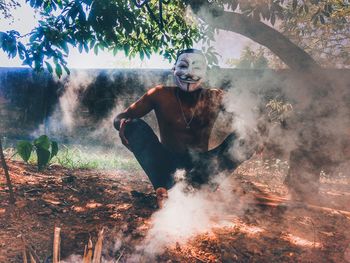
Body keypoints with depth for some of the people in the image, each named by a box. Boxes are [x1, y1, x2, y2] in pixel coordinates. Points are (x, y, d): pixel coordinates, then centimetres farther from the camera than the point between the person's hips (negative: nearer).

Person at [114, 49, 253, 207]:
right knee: (134, 125, -20)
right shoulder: (161, 95, -4)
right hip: (168, 166, 0)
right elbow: (122, 116, -3)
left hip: (200, 165, 1)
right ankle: (164, 188, -30)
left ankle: (194, 184, -34)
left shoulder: (214, 98, -2)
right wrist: (122, 123, -27)